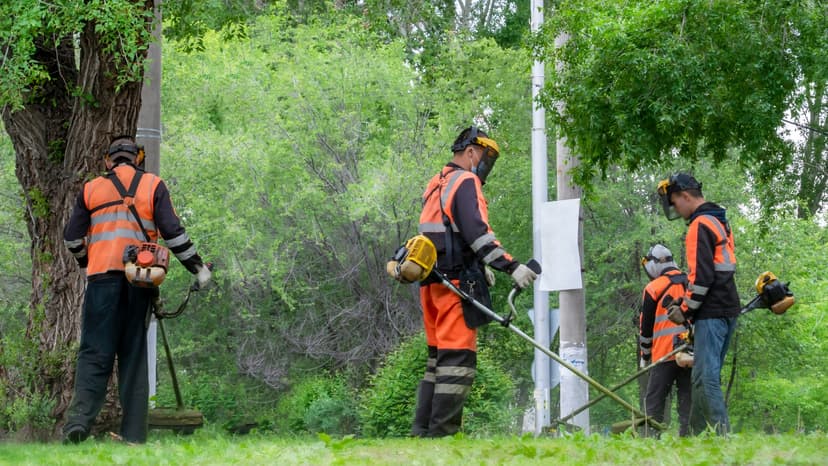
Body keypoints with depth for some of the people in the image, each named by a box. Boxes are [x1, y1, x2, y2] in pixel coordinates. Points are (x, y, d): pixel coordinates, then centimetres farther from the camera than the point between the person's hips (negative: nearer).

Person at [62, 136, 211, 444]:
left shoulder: (92, 189, 12)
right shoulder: (153, 186, 9)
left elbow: (72, 238, 15)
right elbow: (172, 232, 0)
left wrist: (86, 264, 34)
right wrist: (197, 267, 8)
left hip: (103, 278, 0)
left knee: (95, 352, -1)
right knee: (134, 354, 7)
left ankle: (80, 418, -21)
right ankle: (134, 433, 3)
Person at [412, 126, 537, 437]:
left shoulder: (436, 186, 22)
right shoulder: (466, 182, -7)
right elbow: (477, 232, -19)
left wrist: (479, 267, 32)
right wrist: (511, 267, -23)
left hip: (432, 284, 10)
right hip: (455, 283, -10)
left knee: (439, 357, 14)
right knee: (458, 358, -11)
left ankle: (423, 431, 13)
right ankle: (442, 433, -16)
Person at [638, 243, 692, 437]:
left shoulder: (654, 288, -2)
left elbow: (645, 326, 3)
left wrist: (644, 356, 14)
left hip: (665, 354, -5)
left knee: (654, 401, 0)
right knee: (687, 400, 5)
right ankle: (686, 435, -3)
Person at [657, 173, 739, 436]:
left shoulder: (700, 226, -12)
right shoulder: (719, 222, 19)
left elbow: (702, 276, -19)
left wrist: (685, 310, -9)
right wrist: (684, 302, 18)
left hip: (711, 313, -10)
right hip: (728, 309, 10)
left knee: (706, 376, -12)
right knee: (706, 375, 13)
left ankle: (721, 433, -19)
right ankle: (695, 434, 17)